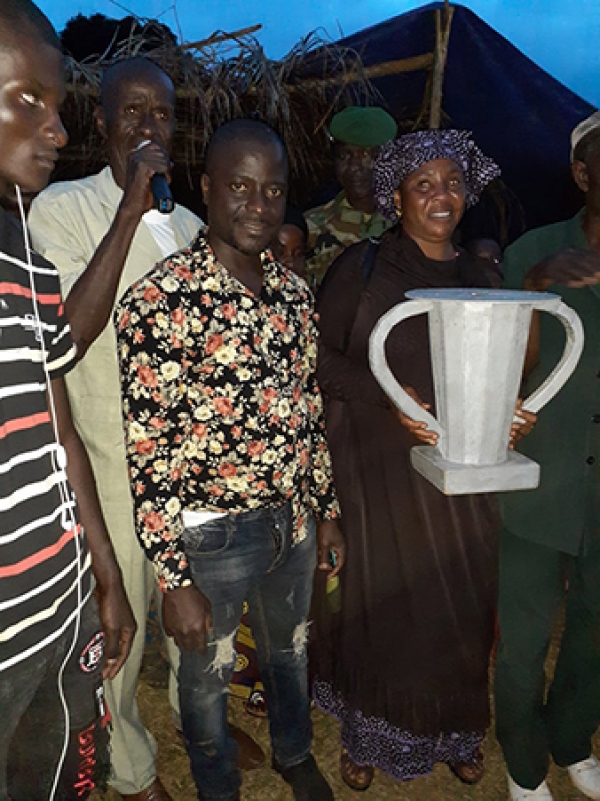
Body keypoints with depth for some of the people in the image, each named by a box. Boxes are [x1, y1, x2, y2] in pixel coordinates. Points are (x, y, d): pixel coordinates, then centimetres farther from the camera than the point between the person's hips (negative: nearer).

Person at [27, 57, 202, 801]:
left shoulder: (187, 222, 8)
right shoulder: (62, 207, -11)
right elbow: (65, 338, -26)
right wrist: (131, 209, -25)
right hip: (114, 467, -5)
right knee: (119, 622, 11)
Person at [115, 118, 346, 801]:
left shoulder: (293, 292, -1)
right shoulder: (157, 302, -21)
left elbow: (309, 411, 7)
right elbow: (147, 456, -19)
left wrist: (327, 511, 10)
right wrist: (175, 581, -17)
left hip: (292, 519, 6)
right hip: (210, 535, -5)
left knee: (290, 649, 28)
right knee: (207, 677, 21)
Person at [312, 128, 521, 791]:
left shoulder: (477, 275, 11)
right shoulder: (363, 266, -4)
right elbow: (321, 356, -8)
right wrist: (388, 400, -20)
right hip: (379, 466, -4)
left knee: (459, 605, 12)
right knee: (378, 601, 6)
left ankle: (452, 730, 39)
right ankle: (365, 736, 33)